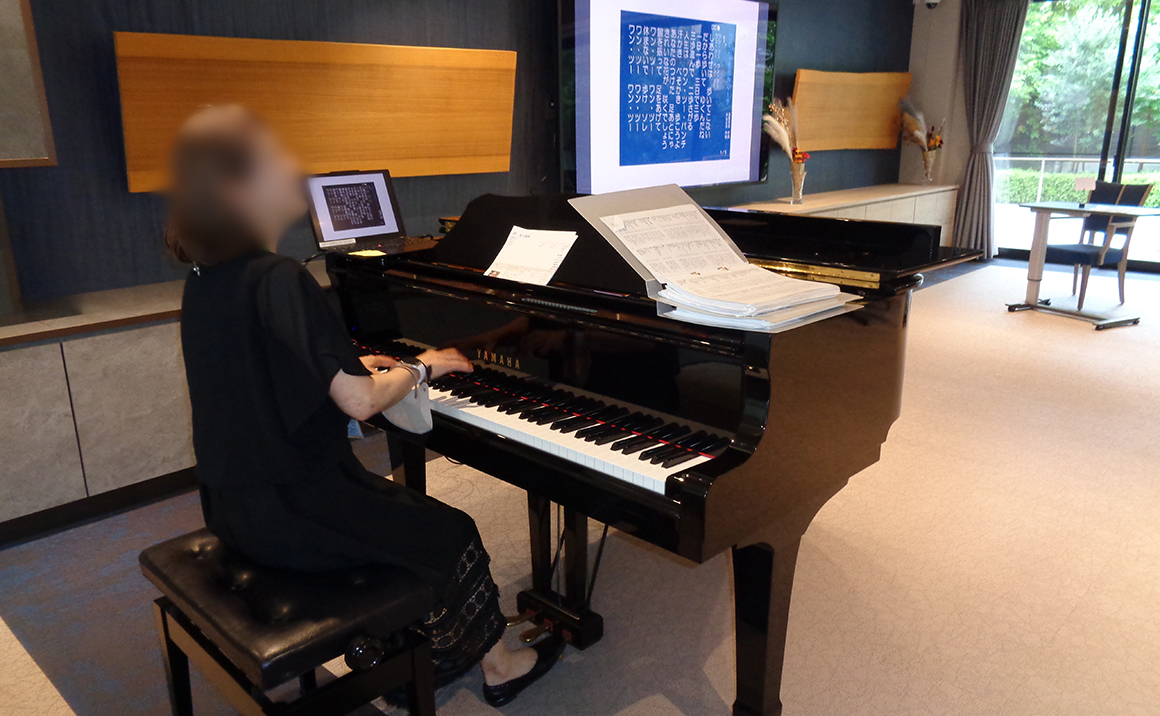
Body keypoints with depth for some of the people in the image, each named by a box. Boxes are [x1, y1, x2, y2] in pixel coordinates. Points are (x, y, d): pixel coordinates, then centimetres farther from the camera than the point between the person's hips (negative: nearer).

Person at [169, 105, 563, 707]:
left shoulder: (204, 278, 3)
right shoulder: (280, 280, -26)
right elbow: (360, 402, -25)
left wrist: (349, 364, 18)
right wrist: (423, 367, -7)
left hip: (233, 504, 9)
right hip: (290, 514, -9)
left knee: (400, 511, 27)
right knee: (451, 535, 9)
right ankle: (498, 665, 28)